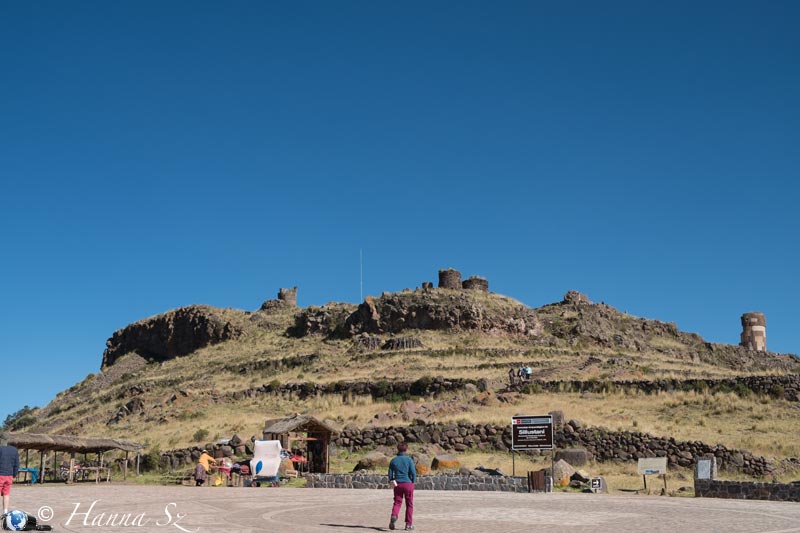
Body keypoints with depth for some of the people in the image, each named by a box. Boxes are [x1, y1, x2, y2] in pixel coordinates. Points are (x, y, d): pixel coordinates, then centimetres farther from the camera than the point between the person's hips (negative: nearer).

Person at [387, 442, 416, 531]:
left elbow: (390, 473, 3)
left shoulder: (393, 460, 5)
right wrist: (413, 481, 5)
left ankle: (394, 516, -21)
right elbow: (413, 472, -9)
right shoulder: (409, 460, -6)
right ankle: (408, 524, 10)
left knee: (397, 503, 9)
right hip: (408, 483, -2)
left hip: (397, 484, 2)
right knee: (409, 504, 9)